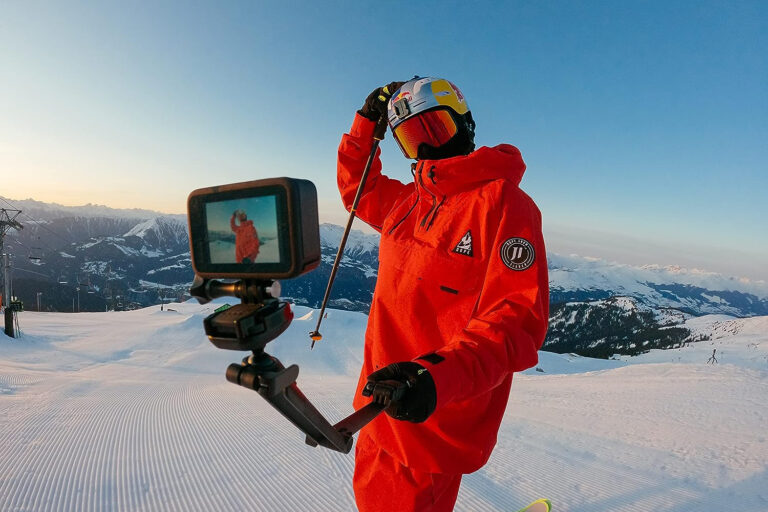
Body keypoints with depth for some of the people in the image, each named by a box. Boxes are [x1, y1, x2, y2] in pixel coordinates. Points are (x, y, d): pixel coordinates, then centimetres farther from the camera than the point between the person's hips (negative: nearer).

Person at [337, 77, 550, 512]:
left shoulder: (502, 203, -16)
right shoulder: (407, 200, 6)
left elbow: (517, 320, -22)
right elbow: (358, 188, 25)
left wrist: (439, 376, -37)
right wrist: (366, 123, 12)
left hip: (433, 422, -7)